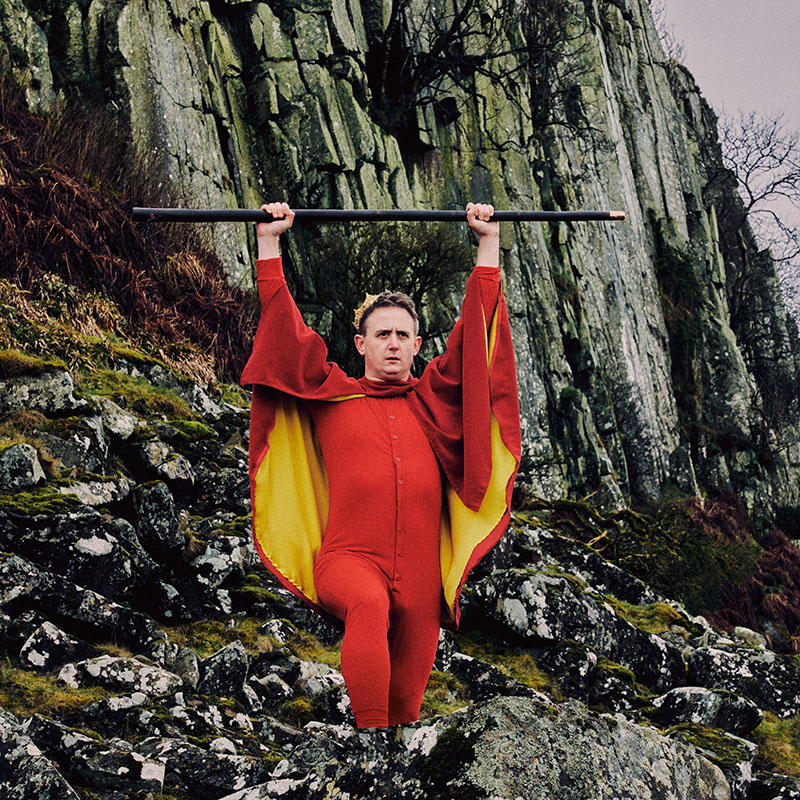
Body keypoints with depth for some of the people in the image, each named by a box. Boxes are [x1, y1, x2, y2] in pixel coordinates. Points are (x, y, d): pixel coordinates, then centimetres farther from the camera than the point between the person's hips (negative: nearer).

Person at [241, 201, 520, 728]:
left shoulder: (432, 400, 21)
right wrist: (269, 245, 16)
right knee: (370, 607, -36)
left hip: (421, 573, 4)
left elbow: (474, 335, 23)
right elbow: (287, 333, 15)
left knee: (407, 699, -3)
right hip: (348, 559, -3)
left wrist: (489, 245, 26)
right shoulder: (330, 395, 16)